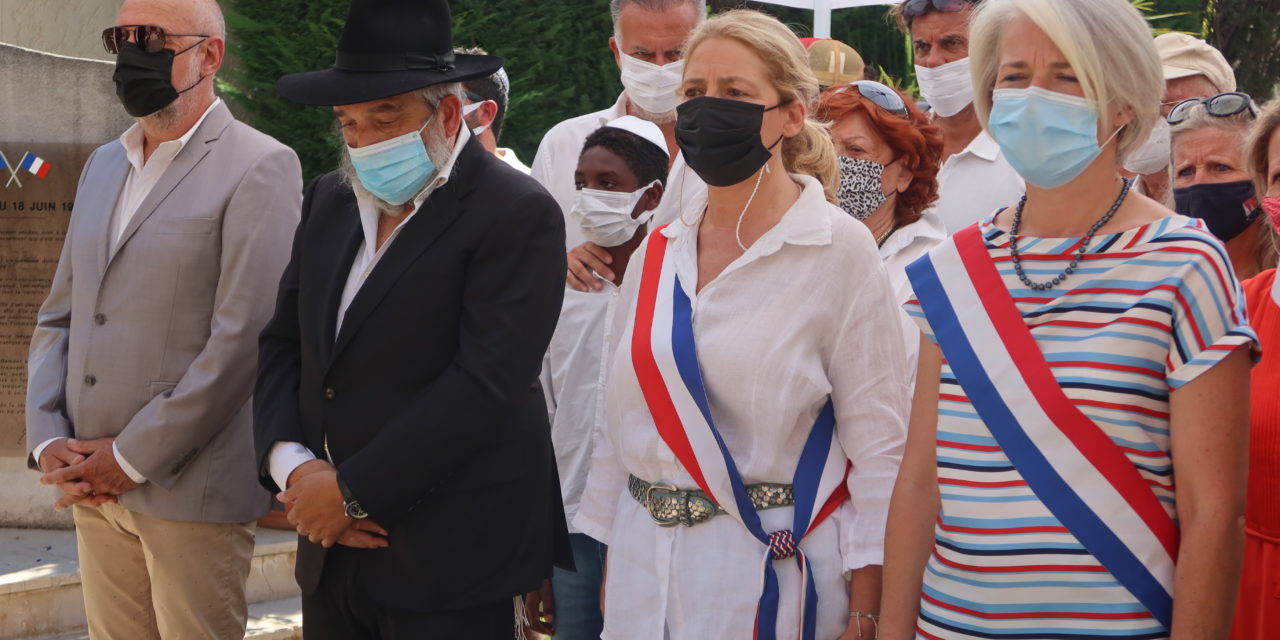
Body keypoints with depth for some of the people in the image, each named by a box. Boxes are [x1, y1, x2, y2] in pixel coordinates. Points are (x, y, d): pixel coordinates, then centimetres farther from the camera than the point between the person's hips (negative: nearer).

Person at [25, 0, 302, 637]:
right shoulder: (103, 165, 16)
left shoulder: (260, 168, -8)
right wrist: (47, 440, 0)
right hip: (95, 487, 6)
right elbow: (58, 316, 16)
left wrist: (131, 458, -14)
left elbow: (242, 339, -15)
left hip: (187, 488, -6)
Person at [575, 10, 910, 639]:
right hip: (646, 559, 5)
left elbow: (877, 445, -9)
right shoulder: (657, 253, 6)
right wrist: (609, 567, 12)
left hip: (774, 566, -5)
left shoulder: (839, 249, -8)